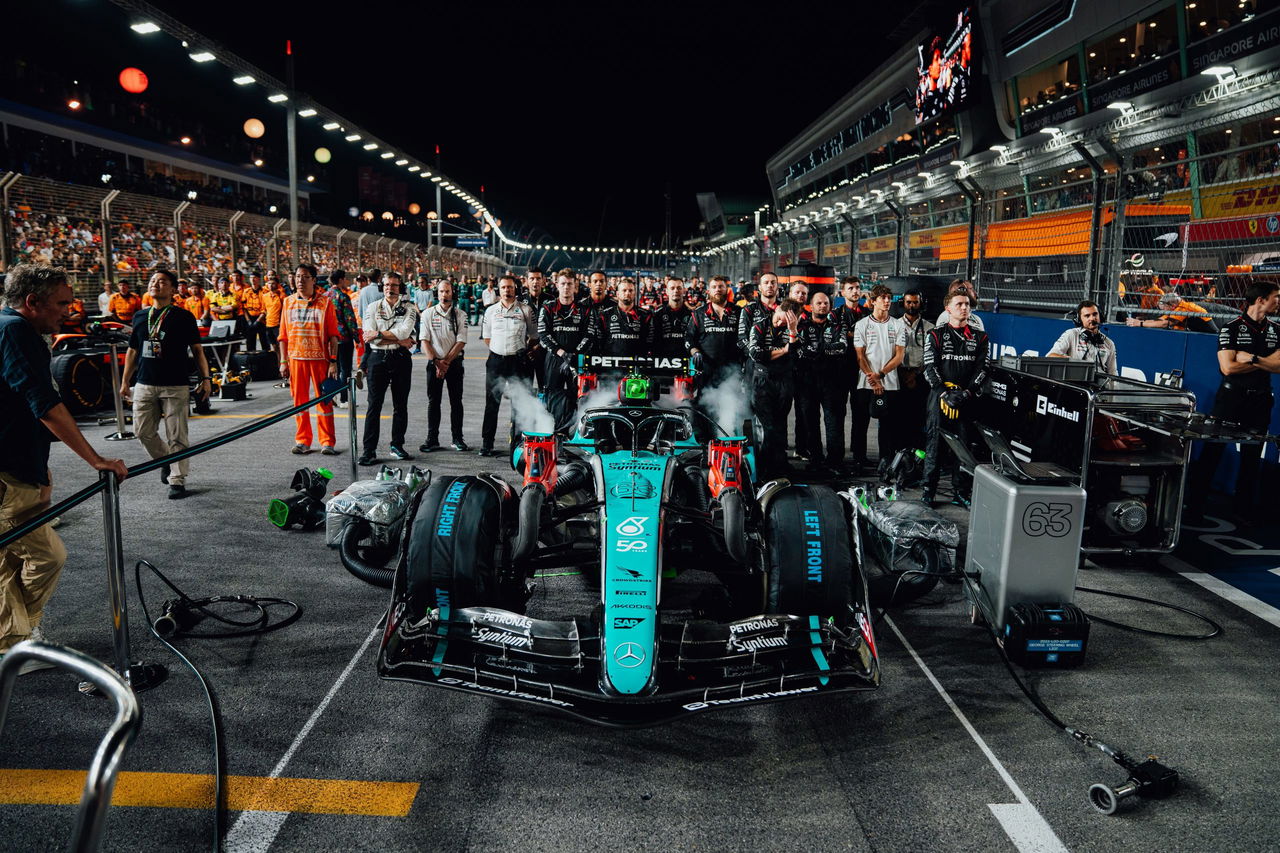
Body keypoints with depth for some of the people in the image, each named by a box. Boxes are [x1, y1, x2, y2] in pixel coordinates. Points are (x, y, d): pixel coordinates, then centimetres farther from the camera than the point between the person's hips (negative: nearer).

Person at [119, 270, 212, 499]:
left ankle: (177, 480, 5)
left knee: (177, 436, -3)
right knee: (143, 431, 8)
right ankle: (165, 460, 32)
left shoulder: (183, 316, 0)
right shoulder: (140, 317, 13)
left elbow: (197, 349, 1)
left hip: (175, 386, -5)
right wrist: (125, 381, 17)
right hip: (144, 385, 5)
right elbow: (133, 351, 19)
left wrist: (205, 378, -6)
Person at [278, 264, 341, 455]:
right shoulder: (288, 302, 9)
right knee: (299, 400, 7)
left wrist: (333, 362, -7)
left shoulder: (325, 302, 1)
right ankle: (302, 441, 15)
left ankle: (327, 442, 6)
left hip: (319, 358, -3)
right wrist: (283, 362, 5)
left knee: (324, 400, 0)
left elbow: (333, 335, -1)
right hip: (296, 358, 3)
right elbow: (283, 335, 11)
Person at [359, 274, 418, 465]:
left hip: (401, 358, 1)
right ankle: (369, 450, -2)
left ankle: (397, 446, 18)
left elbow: (404, 331, -12)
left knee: (401, 405, 7)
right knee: (374, 406, -3)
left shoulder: (409, 308, 6)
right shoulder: (373, 308, 6)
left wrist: (379, 333, -14)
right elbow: (371, 338, -7)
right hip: (378, 358, -1)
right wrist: (400, 341, -11)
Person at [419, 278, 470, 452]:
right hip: (434, 362, 1)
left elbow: (461, 342, -5)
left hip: (454, 362, -1)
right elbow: (425, 341, -1)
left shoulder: (460, 315, 1)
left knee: (456, 401, 3)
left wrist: (446, 362, -11)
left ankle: (457, 439, 10)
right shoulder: (428, 314, 3)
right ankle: (432, 439, 9)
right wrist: (436, 362, -11)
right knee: (433, 401, 4)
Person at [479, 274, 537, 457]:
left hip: (518, 360, -2)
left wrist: (523, 350, 3)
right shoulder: (490, 311, 10)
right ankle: (486, 443, 8)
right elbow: (486, 337, 18)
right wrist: (499, 349, 10)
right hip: (496, 359, 2)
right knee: (492, 403, 4)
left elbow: (534, 336, 9)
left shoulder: (526, 310, 4)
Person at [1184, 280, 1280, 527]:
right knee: (1212, 451, -2)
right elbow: (1228, 367, -15)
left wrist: (1251, 358, -16)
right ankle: (1195, 503, 4)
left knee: (1252, 457, 10)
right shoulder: (1231, 328, -7)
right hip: (1231, 397, -5)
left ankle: (1243, 507, 20)